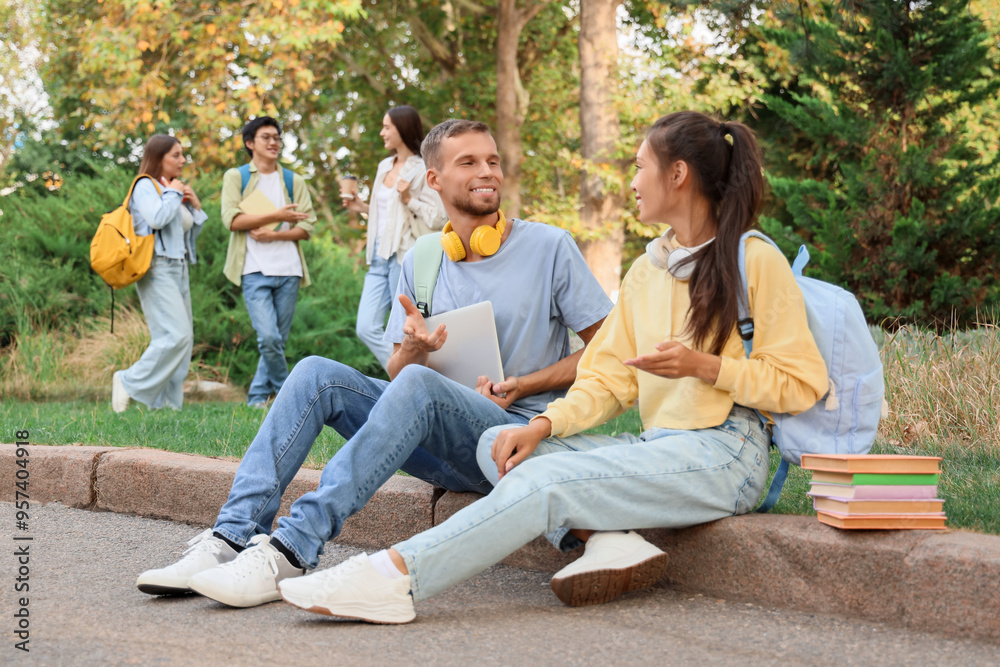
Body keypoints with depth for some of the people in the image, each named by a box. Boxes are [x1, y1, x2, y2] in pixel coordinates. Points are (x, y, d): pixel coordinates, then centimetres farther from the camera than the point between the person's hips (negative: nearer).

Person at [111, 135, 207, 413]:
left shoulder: (174, 188, 22)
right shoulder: (145, 186, -3)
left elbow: (191, 235, 26)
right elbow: (157, 218, -22)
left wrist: (195, 206, 11)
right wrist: (172, 193, -7)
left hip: (179, 270, 9)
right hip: (158, 269, -9)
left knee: (184, 339, 3)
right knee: (176, 335, -20)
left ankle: (168, 402, 5)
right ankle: (131, 382, -9)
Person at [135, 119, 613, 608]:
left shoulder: (550, 247, 2)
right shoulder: (419, 263, 13)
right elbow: (395, 371, 12)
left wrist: (523, 385, -10)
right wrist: (413, 348, -12)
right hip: (439, 447, 5)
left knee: (417, 384, -34)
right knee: (317, 373, -14)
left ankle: (291, 552, -41)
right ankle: (234, 535, -24)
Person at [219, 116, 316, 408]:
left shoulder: (294, 181, 15)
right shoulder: (235, 177, 8)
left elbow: (307, 227, 7)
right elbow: (232, 219, -6)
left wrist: (274, 235, -9)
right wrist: (276, 216, -11)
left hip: (288, 270, 3)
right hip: (255, 271, -3)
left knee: (278, 340, 4)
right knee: (268, 338, -16)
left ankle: (257, 396, 18)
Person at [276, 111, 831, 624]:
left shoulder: (754, 260, -4)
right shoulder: (646, 270, 18)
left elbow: (802, 383, -6)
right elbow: (608, 379, 13)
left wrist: (704, 366, -17)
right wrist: (545, 424, -5)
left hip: (722, 455, -8)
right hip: (657, 447, 8)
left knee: (544, 479, -26)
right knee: (497, 444, -7)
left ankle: (392, 576, -33)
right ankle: (610, 540, -27)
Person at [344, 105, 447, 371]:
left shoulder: (423, 170, -8)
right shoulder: (385, 166, 16)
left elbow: (437, 218, -12)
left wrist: (409, 199, -23)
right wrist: (362, 208, 12)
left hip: (405, 258, -8)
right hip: (379, 258, 8)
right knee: (367, 329, 3)